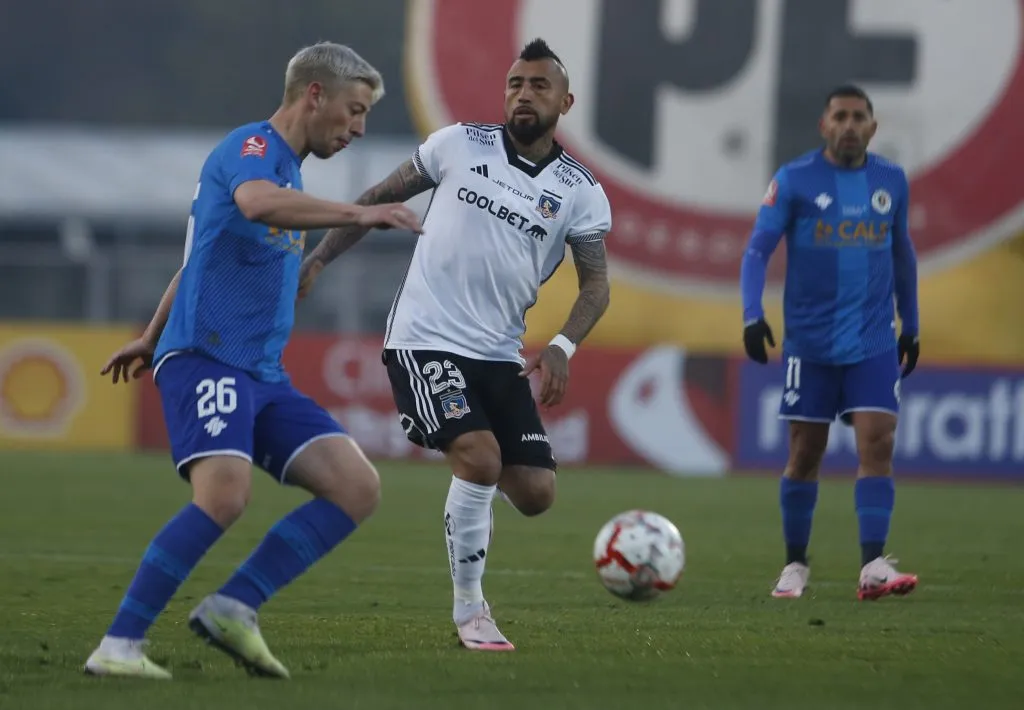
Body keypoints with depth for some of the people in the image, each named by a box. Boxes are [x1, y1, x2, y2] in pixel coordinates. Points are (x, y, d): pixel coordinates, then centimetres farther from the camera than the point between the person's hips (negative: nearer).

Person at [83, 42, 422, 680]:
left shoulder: (286, 169, 24)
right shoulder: (253, 147, -5)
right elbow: (257, 202, -31)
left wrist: (153, 338, 46)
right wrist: (357, 214, -37)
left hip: (264, 375, 9)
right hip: (206, 358, -9)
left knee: (359, 487, -8)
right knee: (225, 495, -30)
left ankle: (233, 608, -9)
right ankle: (118, 647, -22)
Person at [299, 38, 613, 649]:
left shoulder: (579, 192, 2)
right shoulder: (460, 145, 0)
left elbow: (596, 284, 3)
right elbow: (383, 196, 11)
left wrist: (563, 347, -15)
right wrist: (319, 258, 6)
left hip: (500, 354, 3)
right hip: (425, 339, -3)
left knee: (535, 494, -4)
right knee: (480, 455, -24)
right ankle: (470, 610, -8)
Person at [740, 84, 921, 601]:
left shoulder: (892, 181, 7)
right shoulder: (794, 180, -4)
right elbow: (758, 249, -7)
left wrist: (910, 325, 20)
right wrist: (752, 315, -20)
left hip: (875, 341, 2)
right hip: (810, 341, -2)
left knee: (877, 442, -12)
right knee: (805, 455, 4)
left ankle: (873, 567, -16)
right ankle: (795, 566, 19)